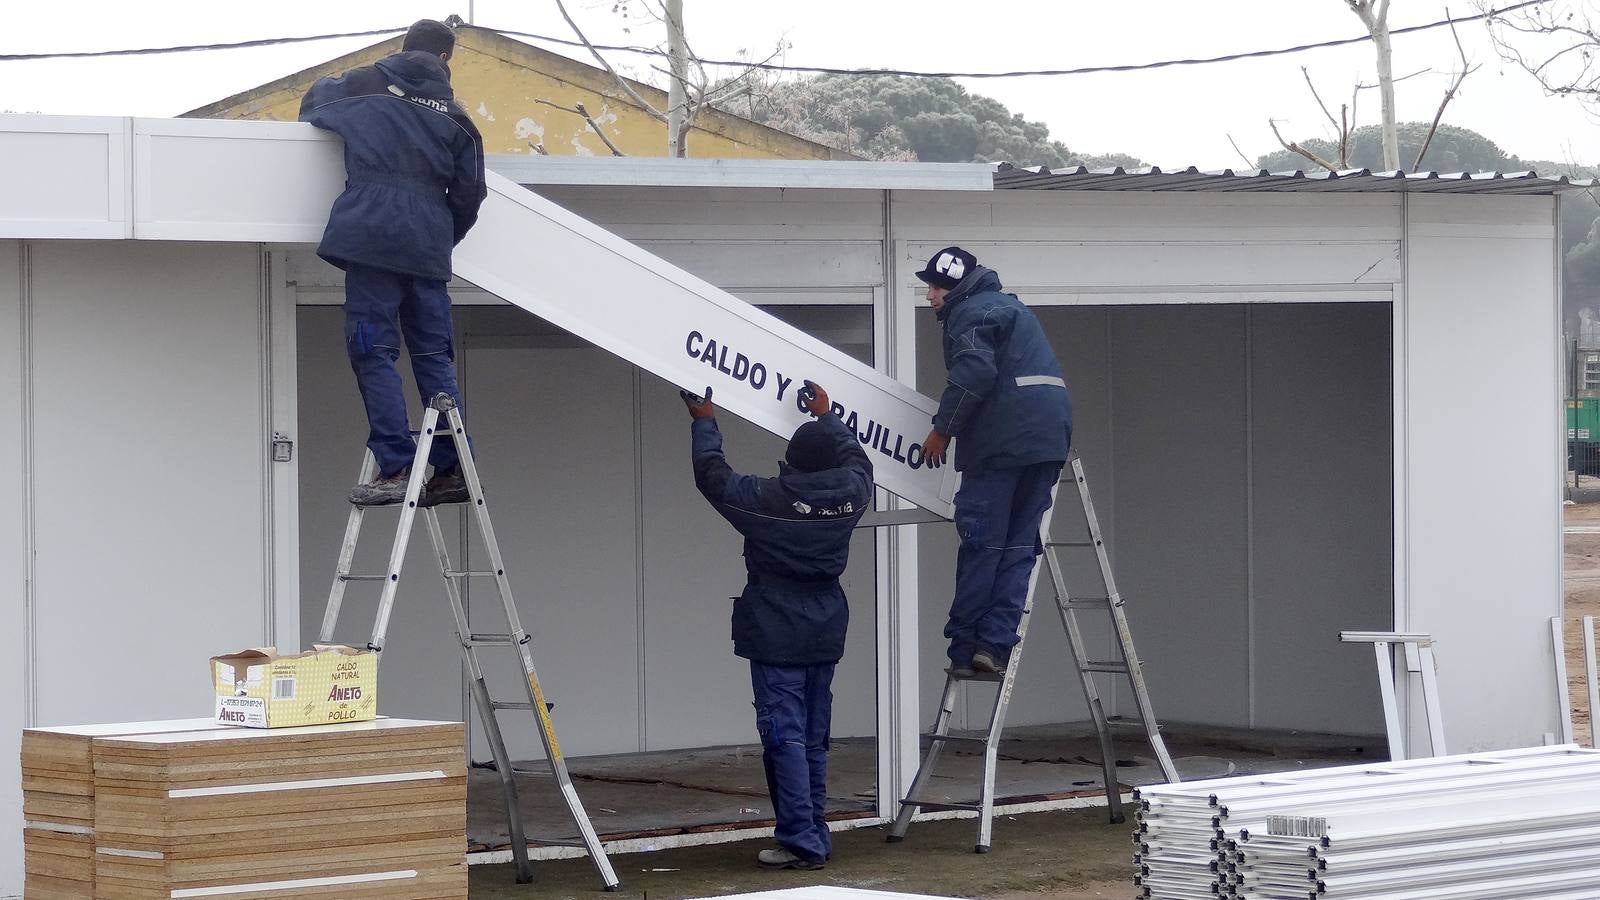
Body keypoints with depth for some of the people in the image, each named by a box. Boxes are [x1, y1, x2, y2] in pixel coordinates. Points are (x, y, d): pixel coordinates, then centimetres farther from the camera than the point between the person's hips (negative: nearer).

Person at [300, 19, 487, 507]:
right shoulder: (454, 116, 14)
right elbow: (469, 193, 15)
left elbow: (313, 104, 28)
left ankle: (396, 466, -11)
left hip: (372, 235, -3)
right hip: (427, 247, 3)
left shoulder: (363, 85, 9)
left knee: (373, 351, -3)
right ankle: (452, 467, 6)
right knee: (434, 355, 9)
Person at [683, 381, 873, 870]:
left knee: (784, 736, -7)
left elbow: (713, 477, -3)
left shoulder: (768, 499, -17)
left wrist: (705, 422, 12)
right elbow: (857, 458, 19)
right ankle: (816, 837, 17)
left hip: (776, 634, -6)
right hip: (825, 632, 6)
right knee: (813, 739, 13)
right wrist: (827, 417, 33)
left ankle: (801, 841, -13)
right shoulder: (850, 494, -4)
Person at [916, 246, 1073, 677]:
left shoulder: (969, 313, -2)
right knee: (1019, 545, 5)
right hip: (1050, 435, 8)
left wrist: (943, 428, -9)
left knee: (981, 544, -4)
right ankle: (996, 642, -4)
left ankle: (965, 647, -4)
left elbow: (974, 372, -17)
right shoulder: (1009, 306, 29)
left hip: (1004, 439, -8)